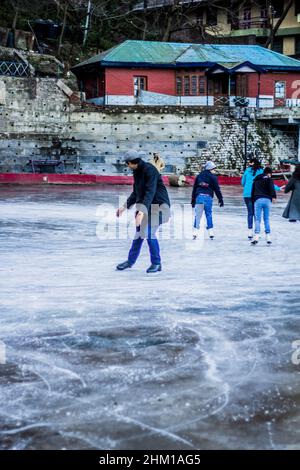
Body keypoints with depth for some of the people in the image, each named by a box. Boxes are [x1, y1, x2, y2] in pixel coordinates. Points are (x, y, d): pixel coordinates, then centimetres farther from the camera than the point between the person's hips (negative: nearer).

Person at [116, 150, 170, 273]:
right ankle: (130, 261, 22)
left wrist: (142, 211, -39)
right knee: (139, 233, 12)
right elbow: (136, 193, 19)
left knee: (149, 233, -15)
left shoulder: (149, 170, -20)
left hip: (157, 204, -9)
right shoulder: (137, 172, 9)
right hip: (144, 206, 9)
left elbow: (150, 192, -30)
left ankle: (156, 263, -2)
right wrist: (125, 206, 14)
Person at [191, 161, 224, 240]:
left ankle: (195, 233, -2)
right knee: (209, 215, 6)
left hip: (199, 196, 2)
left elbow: (194, 188, 14)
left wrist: (193, 200, 18)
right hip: (208, 197, -2)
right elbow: (217, 189, -1)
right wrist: (220, 199, 5)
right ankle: (211, 233, 5)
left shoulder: (199, 176, 13)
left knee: (197, 215, 4)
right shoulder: (212, 177, 1)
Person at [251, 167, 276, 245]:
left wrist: (253, 200, 27)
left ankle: (256, 236, -16)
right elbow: (271, 188, -10)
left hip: (257, 200, 1)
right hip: (267, 200, -1)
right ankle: (268, 237, 5)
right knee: (267, 219, 8)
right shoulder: (268, 179, 7)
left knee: (257, 219, -1)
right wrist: (273, 196, -13)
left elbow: (252, 191, 23)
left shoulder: (256, 180, 21)